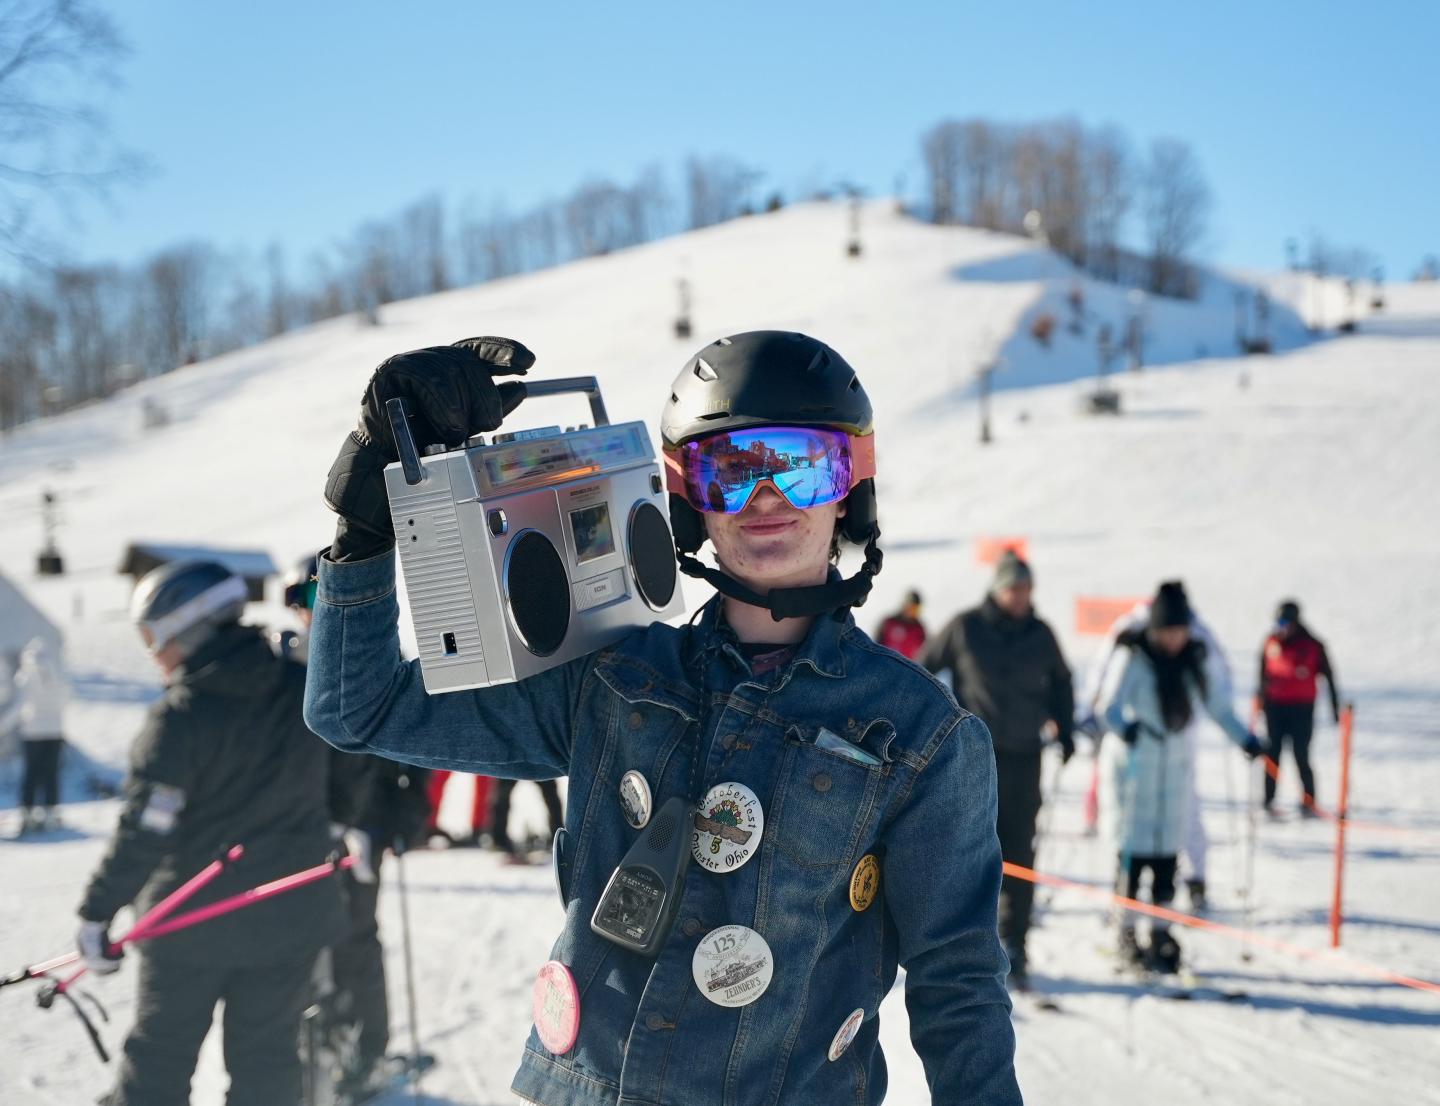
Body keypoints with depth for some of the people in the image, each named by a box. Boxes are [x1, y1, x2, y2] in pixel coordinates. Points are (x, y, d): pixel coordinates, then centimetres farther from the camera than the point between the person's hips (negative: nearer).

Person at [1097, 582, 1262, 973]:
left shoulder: (1191, 662, 7)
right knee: (1135, 851, -4)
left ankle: (1161, 932, 11)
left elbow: (1216, 704, 17)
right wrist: (1124, 728, -39)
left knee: (1167, 852, 2)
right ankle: (1127, 934, 7)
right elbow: (1109, 706, -20)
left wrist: (1244, 738, 16)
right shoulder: (1133, 659, -10)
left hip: (1175, 767, 5)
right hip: (1134, 766, -5)